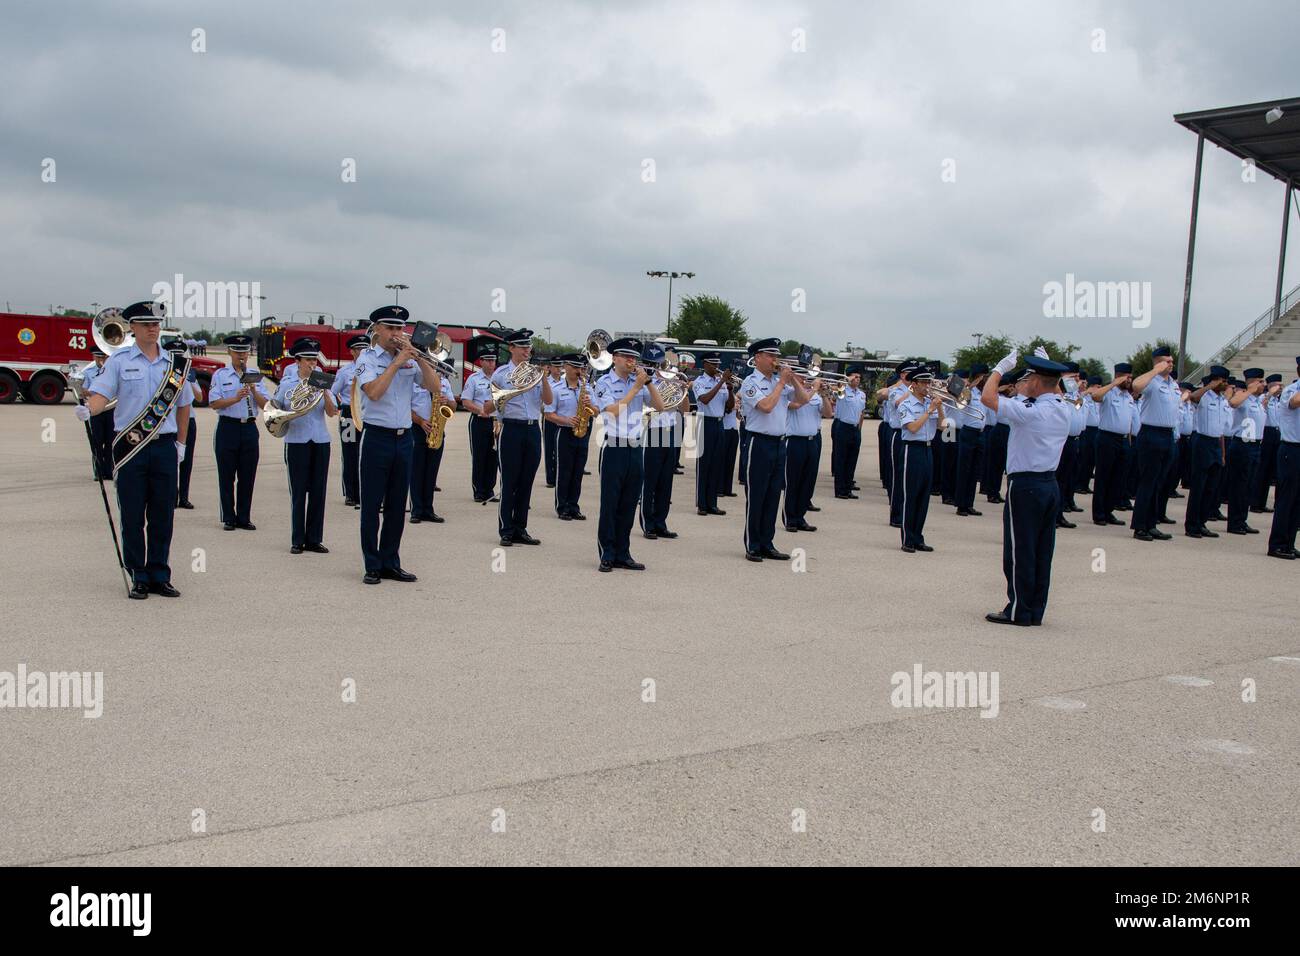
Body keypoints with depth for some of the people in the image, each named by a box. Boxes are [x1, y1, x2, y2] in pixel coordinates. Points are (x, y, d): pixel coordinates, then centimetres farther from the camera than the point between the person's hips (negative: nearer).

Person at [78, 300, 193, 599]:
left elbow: (184, 404, 16)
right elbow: (101, 394, -8)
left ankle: (159, 576, 15)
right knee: (132, 516, 3)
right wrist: (87, 410, -29)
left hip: (165, 447, 2)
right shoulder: (119, 361, 2)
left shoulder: (176, 363, 9)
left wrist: (180, 443, 14)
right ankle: (138, 578, 11)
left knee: (162, 516, 6)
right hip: (130, 448, -2)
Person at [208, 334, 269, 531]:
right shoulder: (220, 375, 2)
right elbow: (213, 404, -8)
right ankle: (228, 518, 11)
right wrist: (236, 398, -20)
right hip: (228, 428, -3)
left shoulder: (255, 376, 11)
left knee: (247, 476, 5)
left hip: (249, 428, 3)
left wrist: (253, 391, -13)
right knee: (227, 476, 3)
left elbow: (265, 405, 3)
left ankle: (244, 518, 14)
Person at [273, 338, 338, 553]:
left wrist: (325, 393, -15)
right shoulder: (287, 384, 3)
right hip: (296, 441, -2)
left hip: (320, 441, 2)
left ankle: (314, 539, 10)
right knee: (298, 492, 0)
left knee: (318, 491, 3)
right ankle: (297, 540, 7)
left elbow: (332, 413, -1)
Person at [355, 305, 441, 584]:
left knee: (397, 506, 9)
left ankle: (390, 563, 18)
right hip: (377, 437, -5)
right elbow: (373, 392, -20)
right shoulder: (368, 358, -3)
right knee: (371, 505, 1)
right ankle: (372, 567, 8)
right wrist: (397, 362, -17)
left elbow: (435, 387, -1)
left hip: (404, 438, 5)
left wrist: (418, 357, -11)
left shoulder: (410, 359, 9)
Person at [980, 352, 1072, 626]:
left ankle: (1019, 611, 5)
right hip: (1051, 483, 8)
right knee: (1042, 552, 11)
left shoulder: (1030, 411, -19)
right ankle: (1036, 610, 18)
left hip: (1025, 485, -8)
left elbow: (987, 397, -19)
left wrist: (1001, 368, -7)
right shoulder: (1064, 410, 6)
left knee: (1019, 551, 0)